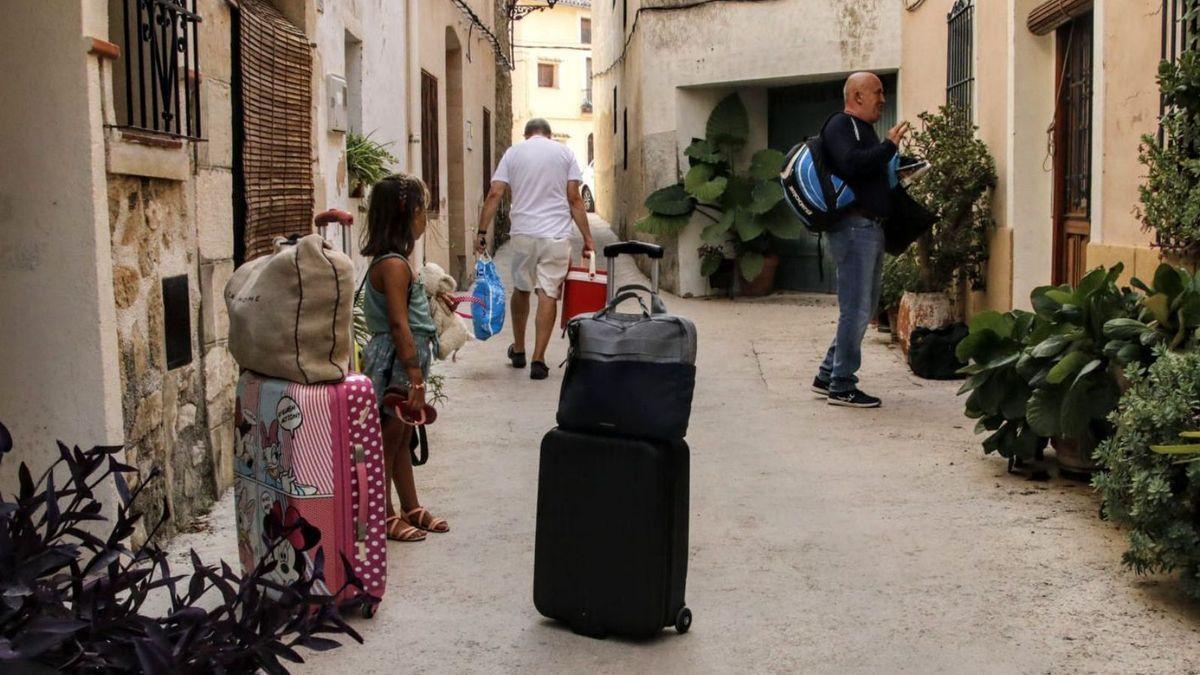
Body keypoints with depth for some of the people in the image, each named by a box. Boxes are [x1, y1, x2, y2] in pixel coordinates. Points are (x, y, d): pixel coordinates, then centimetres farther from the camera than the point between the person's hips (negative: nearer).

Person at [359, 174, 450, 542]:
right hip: (395, 364, -10)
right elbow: (399, 324, -23)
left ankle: (411, 509, 30)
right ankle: (384, 517, 13)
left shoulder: (395, 261, 11)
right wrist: (415, 375, -22)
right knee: (388, 442, 2)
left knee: (401, 440, 18)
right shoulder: (394, 265, -20)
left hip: (404, 363, 10)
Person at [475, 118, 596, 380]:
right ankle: (538, 360, -5)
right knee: (548, 294, -1)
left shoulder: (513, 153, 7)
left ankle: (518, 350, 31)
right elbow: (574, 199, 1)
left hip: (523, 233, 1)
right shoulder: (564, 152, 6)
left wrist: (482, 233, 3)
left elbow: (494, 195, 0)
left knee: (521, 289, 18)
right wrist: (587, 237, 4)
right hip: (557, 235, -1)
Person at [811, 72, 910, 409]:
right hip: (854, 226, -10)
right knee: (856, 309, -8)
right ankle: (842, 386, -2)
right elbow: (851, 165, -25)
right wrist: (889, 146, -18)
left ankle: (828, 376, 21)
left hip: (871, 227, 10)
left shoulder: (862, 129, 24)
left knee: (862, 310, 13)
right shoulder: (841, 126, -7)